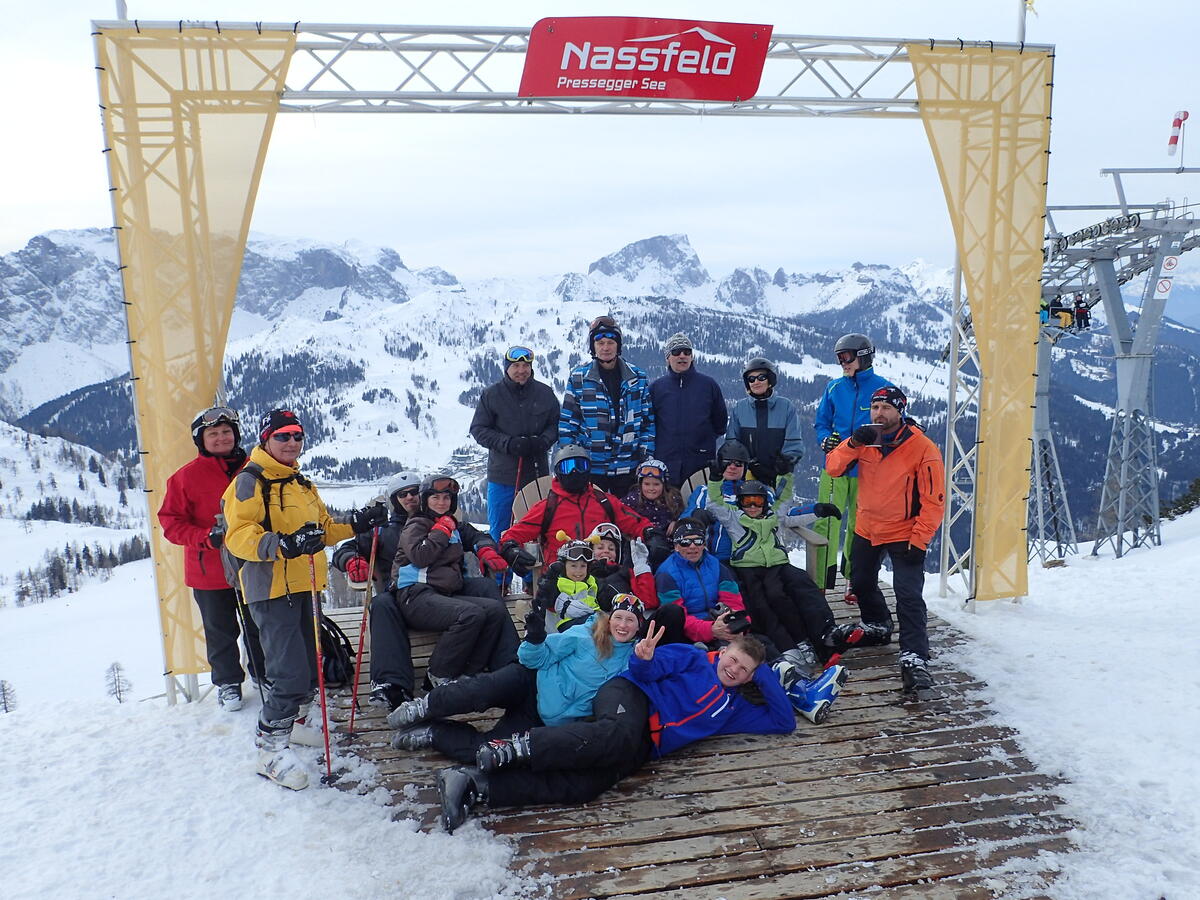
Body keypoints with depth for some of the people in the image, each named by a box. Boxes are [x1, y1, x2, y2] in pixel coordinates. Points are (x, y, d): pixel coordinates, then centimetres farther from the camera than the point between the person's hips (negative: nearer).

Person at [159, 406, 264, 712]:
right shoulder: (187, 476, -5)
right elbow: (171, 522, -5)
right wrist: (208, 537, -19)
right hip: (209, 570, -2)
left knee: (259, 625, 15)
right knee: (221, 631, 11)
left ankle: (264, 674, 35)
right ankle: (227, 682, 29)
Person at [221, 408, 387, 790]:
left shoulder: (302, 485, 19)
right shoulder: (249, 482, -8)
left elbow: (322, 527, 26)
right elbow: (238, 535, -20)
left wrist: (356, 523, 10)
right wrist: (282, 544, -35)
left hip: (303, 588, 9)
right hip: (271, 590, -9)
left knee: (309, 667, 17)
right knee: (290, 672, -14)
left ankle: (286, 725, 37)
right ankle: (271, 748, -1)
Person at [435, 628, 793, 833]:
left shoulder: (736, 707, 27)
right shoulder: (694, 659, 13)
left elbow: (785, 722, 26)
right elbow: (650, 668, 1)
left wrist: (765, 673, 14)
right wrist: (644, 660, -24)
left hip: (644, 744, 4)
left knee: (584, 785, -26)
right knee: (620, 735, -42)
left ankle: (476, 785, -31)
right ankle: (517, 746, -39)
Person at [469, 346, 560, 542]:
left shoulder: (545, 393, 3)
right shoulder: (492, 395, -1)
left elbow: (556, 424, 9)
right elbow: (478, 429, -2)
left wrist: (542, 442, -12)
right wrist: (508, 444, -16)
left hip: (537, 474, 1)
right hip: (502, 475, -1)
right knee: (499, 530, 7)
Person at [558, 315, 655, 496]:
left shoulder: (637, 378, 5)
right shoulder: (578, 377, 1)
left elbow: (648, 421, 9)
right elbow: (567, 422, 2)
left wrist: (647, 456, 2)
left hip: (629, 468, 1)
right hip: (591, 467, -1)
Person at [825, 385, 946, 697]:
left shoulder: (923, 448, -20)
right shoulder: (865, 440, -6)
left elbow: (934, 501, -18)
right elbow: (833, 468, -11)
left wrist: (919, 540, -20)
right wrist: (853, 443, -27)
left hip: (905, 534, -6)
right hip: (866, 529, 6)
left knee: (909, 596, -15)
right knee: (861, 583, 22)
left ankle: (914, 660, -11)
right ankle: (878, 627, 46)